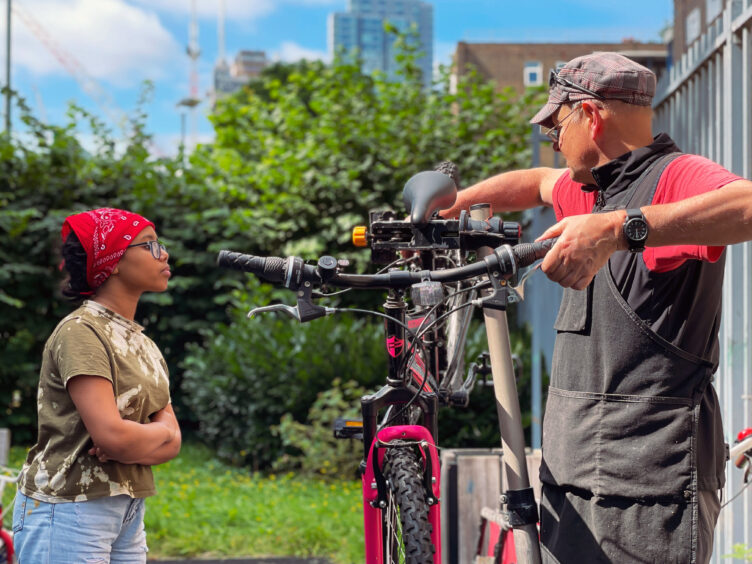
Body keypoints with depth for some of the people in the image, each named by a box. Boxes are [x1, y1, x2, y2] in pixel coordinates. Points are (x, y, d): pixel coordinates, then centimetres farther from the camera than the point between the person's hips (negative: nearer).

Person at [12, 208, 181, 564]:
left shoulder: (144, 345, 14)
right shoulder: (80, 333, -12)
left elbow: (171, 443, 4)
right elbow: (111, 434, -23)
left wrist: (130, 445, -15)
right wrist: (159, 433, -5)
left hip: (128, 516, 8)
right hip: (69, 511, -8)